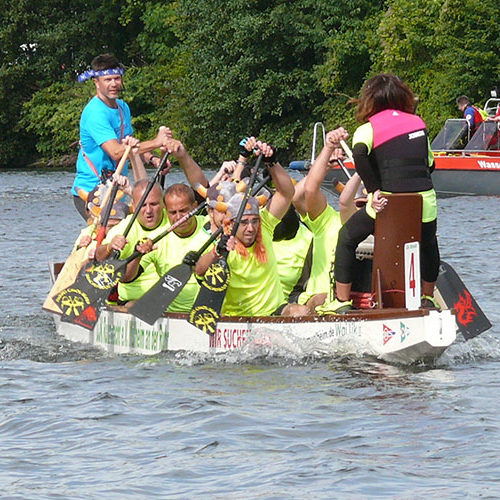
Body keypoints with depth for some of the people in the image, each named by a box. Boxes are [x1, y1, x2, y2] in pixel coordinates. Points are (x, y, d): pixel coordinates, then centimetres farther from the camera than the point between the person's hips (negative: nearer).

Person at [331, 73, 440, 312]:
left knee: (347, 238, 20)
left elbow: (359, 153, -20)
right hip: (425, 202, 3)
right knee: (428, 244, 35)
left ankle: (342, 301, 16)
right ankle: (427, 299, 40)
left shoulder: (368, 129, 1)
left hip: (389, 203, -3)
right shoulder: (418, 122, 14)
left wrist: (374, 190, -13)